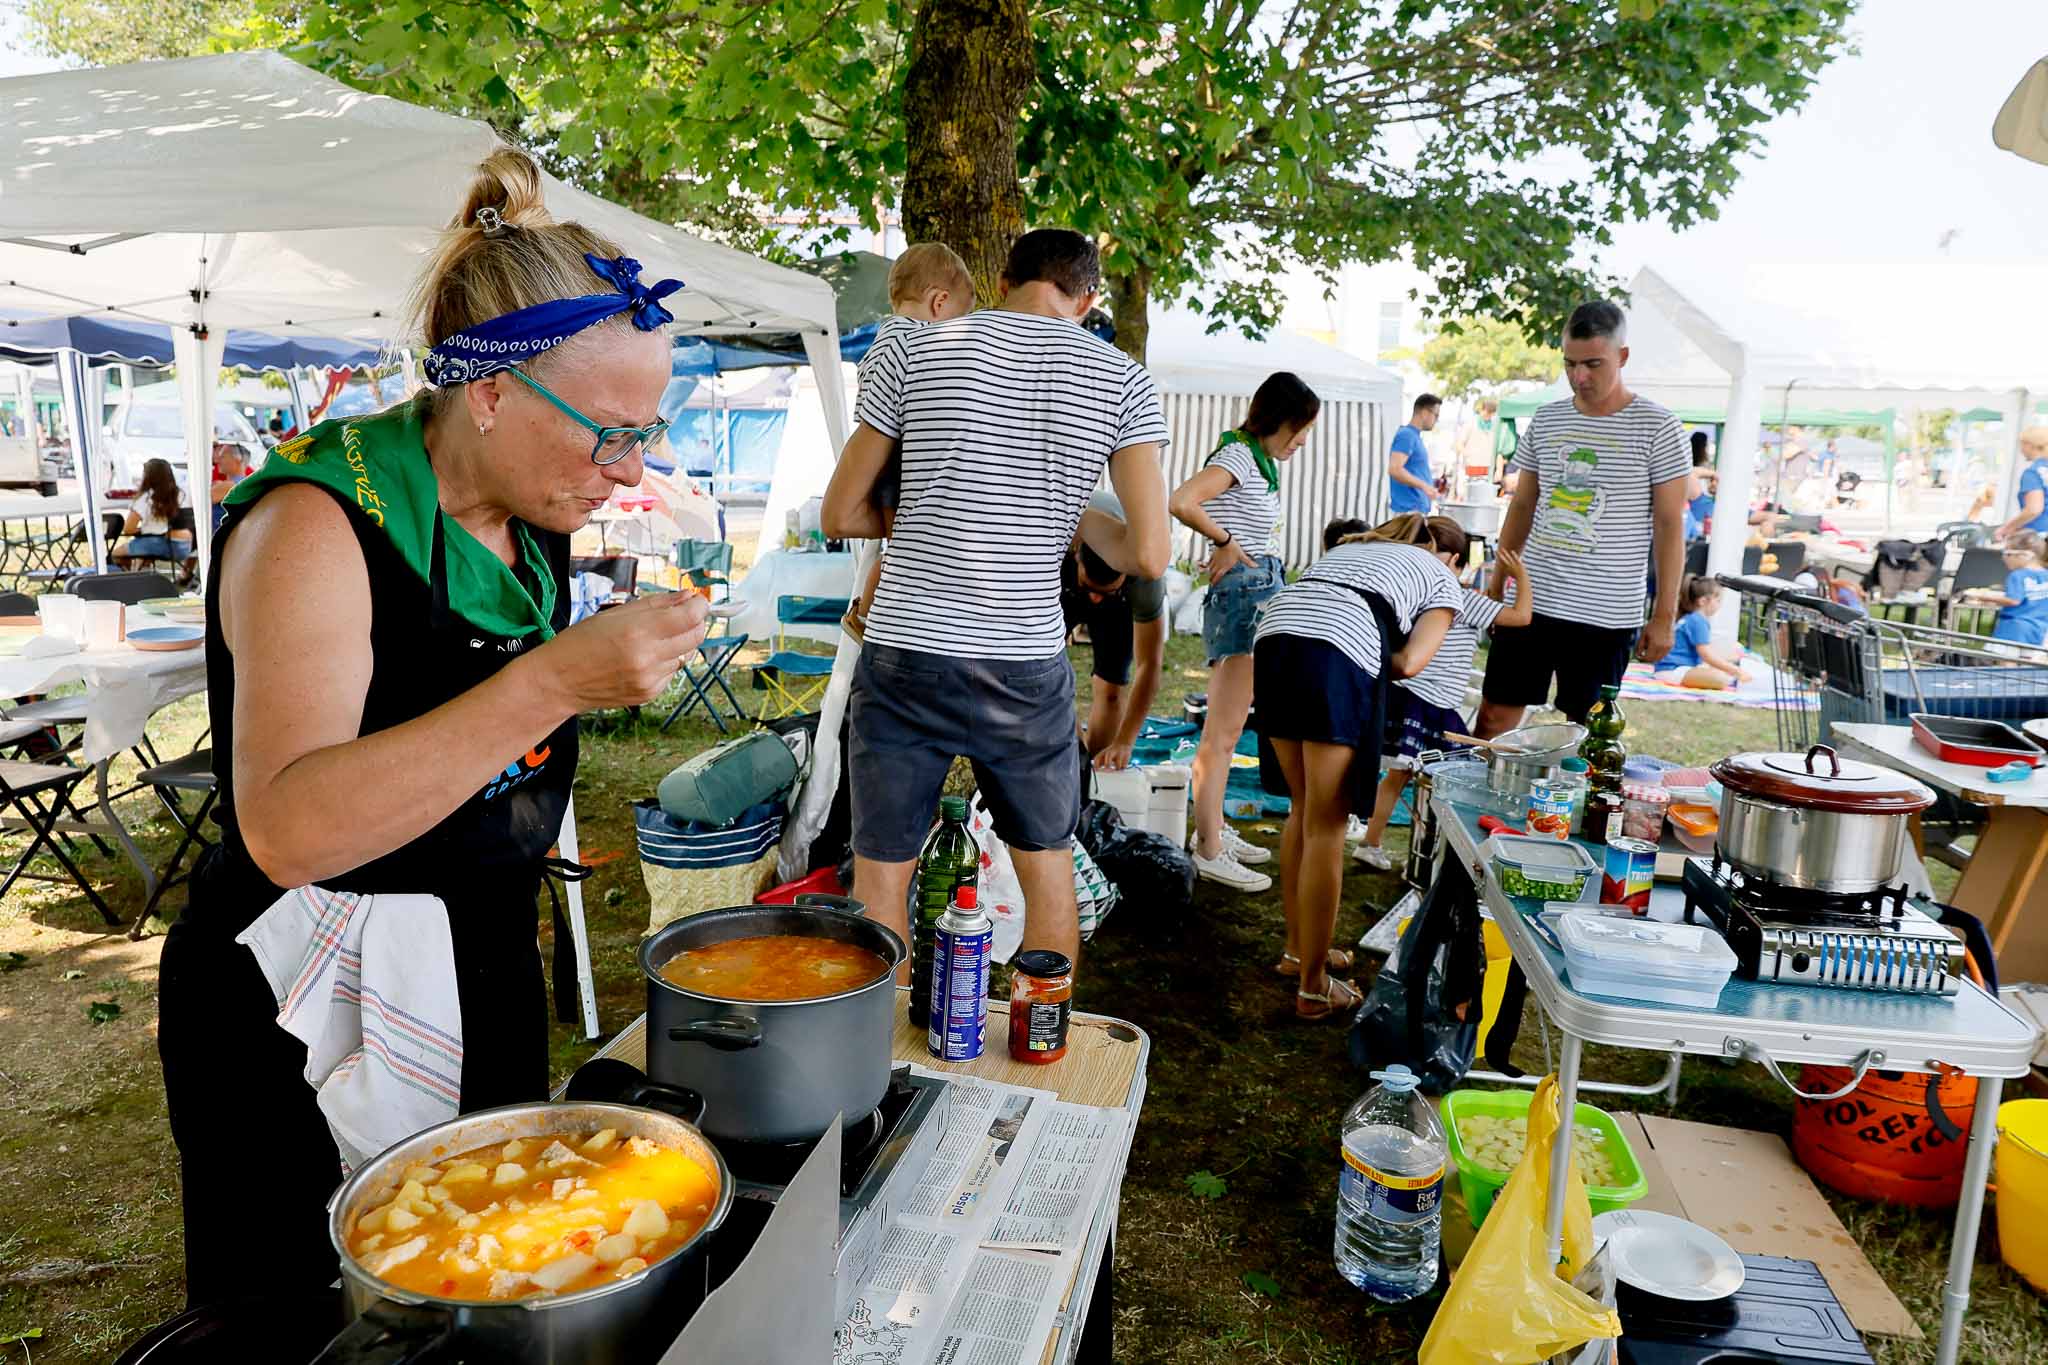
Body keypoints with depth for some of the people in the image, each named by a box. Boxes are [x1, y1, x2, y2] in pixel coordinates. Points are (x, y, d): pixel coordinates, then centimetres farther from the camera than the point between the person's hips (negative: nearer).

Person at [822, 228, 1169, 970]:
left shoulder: (909, 351, 3)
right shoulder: (1123, 379, 3)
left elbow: (839, 516, 6)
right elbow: (1148, 554, -3)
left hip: (904, 656, -1)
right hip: (1027, 666, 1)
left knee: (881, 879, 11)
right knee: (1048, 867, 20)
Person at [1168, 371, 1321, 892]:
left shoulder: (1261, 460, 18)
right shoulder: (1238, 455, -12)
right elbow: (1181, 502, -29)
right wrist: (1225, 542, -16)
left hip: (1260, 593, 10)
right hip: (1242, 595, -10)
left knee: (1224, 727, 16)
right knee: (1223, 731, -8)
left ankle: (1213, 828, 26)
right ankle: (1208, 851, -5)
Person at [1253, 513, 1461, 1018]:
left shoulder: (1348, 548, 39)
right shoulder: (1444, 579, 24)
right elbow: (1407, 663, 7)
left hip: (1273, 635, 6)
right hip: (1340, 655, -5)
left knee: (1303, 809, 20)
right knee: (1326, 827, 2)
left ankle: (1297, 949, 31)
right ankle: (1313, 987, 10)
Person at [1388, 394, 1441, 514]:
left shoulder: (1414, 436, 18)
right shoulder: (1407, 435, -13)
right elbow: (1395, 469, -26)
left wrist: (1432, 481, 16)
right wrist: (1424, 486, -24)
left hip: (1417, 508, 10)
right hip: (1409, 508, -10)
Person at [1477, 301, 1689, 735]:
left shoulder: (1657, 427, -4)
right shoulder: (1545, 419, 9)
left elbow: (1669, 525, -3)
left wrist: (1664, 616, -6)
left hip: (1605, 614, -4)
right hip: (1529, 600, 4)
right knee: (1495, 714, 5)